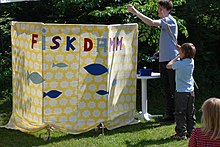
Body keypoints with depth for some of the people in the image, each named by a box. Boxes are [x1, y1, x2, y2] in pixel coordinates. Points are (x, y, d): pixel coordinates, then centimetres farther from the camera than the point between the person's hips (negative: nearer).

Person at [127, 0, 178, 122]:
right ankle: (170, 114, 20)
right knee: (166, 89, 12)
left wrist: (136, 12, -25)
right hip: (163, 60, 9)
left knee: (174, 89, -5)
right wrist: (161, 51, 14)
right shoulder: (165, 22, 17)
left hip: (172, 60, -9)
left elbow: (151, 23, -26)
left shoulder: (170, 20, -12)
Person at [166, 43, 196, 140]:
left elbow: (168, 66, -2)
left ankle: (181, 133, -1)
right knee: (190, 113, 13)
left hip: (181, 92, -7)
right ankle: (191, 131, 19)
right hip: (191, 91, 7)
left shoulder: (179, 63, -18)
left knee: (180, 113, -1)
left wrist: (176, 57, 3)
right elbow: (186, 56, 25)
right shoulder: (191, 61, 1)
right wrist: (180, 49, 20)